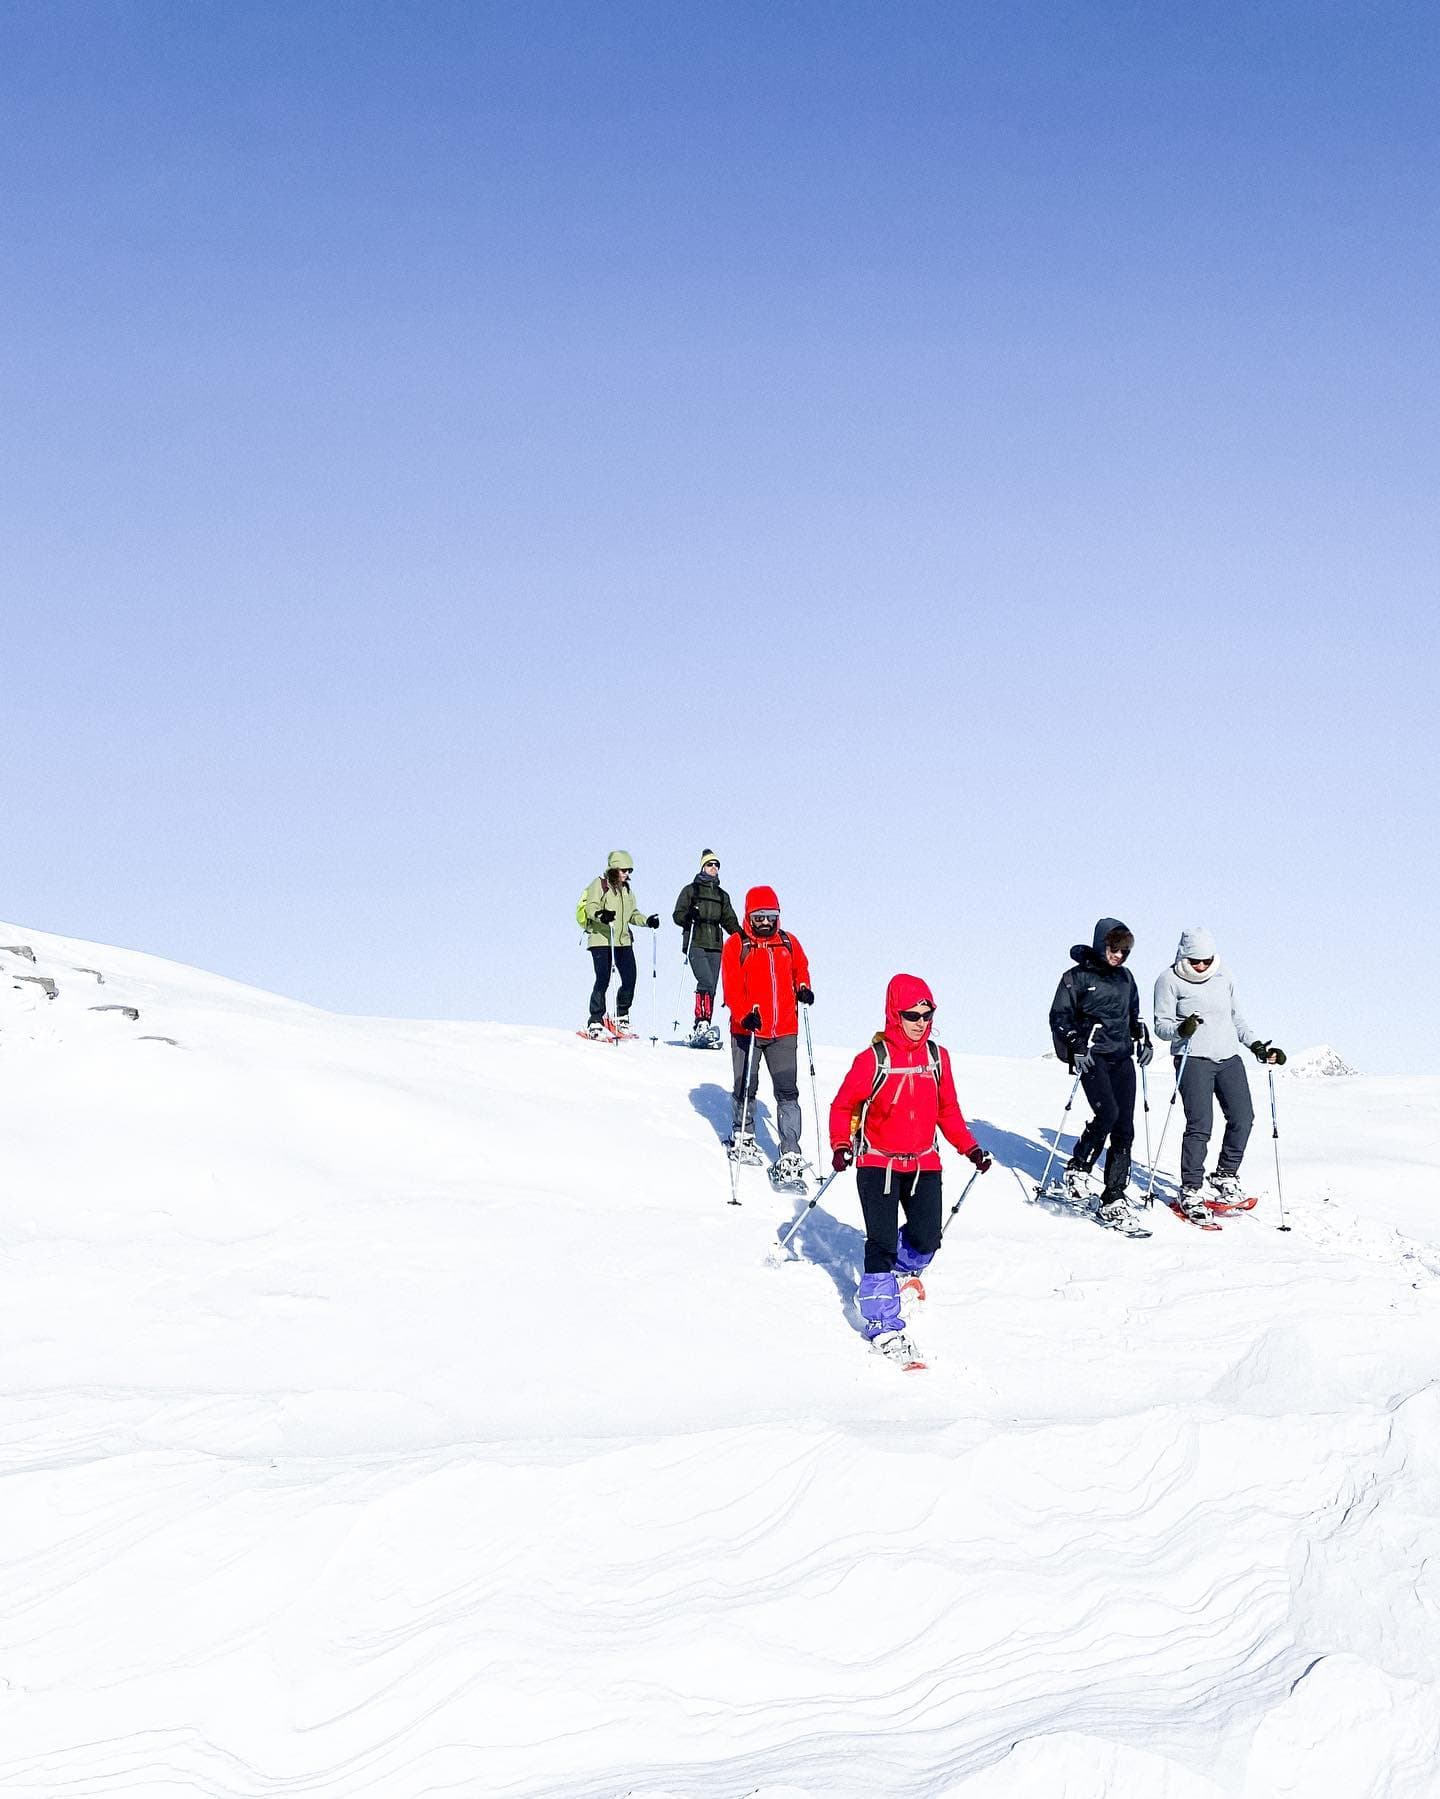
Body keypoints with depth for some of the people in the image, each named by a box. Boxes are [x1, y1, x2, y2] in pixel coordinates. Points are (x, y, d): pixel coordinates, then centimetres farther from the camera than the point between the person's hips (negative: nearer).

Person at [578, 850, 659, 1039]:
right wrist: (601, 915, -35)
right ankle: (595, 1024, -7)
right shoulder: (600, 884, -3)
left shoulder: (626, 888, 19)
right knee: (603, 980, -11)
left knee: (630, 979, 1)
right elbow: (591, 908, -14)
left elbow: (632, 914, 24)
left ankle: (622, 1019, 19)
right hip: (601, 939, -7)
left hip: (623, 940, 7)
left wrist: (647, 921, 7)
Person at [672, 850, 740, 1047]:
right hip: (696, 944, -5)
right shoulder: (690, 890, 8)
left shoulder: (722, 895, 21)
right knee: (706, 982, -23)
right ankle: (702, 1024, -24)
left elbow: (729, 920, 20)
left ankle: (701, 1032, 4)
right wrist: (690, 916, -19)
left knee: (711, 988, 0)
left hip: (715, 947, 5)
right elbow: (678, 916, 3)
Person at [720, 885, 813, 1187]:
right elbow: (732, 987, -9)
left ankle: (790, 1158, -8)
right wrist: (745, 1015, -23)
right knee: (745, 1089, 12)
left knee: (788, 1094, -6)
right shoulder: (736, 945, -3)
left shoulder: (788, 943, 8)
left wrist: (803, 989, 2)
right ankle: (742, 1138, 37)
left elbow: (801, 969, 23)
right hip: (747, 1029, -2)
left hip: (784, 1030, 2)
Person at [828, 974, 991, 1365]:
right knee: (882, 1242, -8)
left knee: (926, 1237, -1)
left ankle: (902, 1271, 35)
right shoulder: (873, 1059, -11)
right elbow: (843, 1106, -4)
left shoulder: (937, 1057, 3)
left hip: (924, 1164, 4)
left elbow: (948, 1110, 13)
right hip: (877, 1163, -4)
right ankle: (883, 1326, -3)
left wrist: (970, 1147, 6)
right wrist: (841, 1146, -17)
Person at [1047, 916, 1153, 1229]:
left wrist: (1143, 1039, 13)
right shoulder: (1077, 977, -1)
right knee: (1107, 1112, -26)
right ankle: (1077, 1169, -5)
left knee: (1125, 1128, -2)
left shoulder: (1125, 977, 17)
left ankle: (1114, 1200, 2)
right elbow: (1059, 1016, -3)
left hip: (1122, 1057, 6)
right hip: (1092, 1056, -6)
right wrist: (1075, 1047, -15)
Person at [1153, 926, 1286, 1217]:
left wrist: (1257, 1046, 17)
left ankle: (1225, 1177, 18)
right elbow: (1161, 1025, -6)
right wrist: (1182, 1029, -26)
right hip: (1193, 1060, -5)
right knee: (1200, 1125, -12)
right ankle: (1191, 1191, -3)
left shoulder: (1223, 977, 13)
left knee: (1243, 1118, -2)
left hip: (1229, 1058, 6)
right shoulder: (1169, 980, -2)